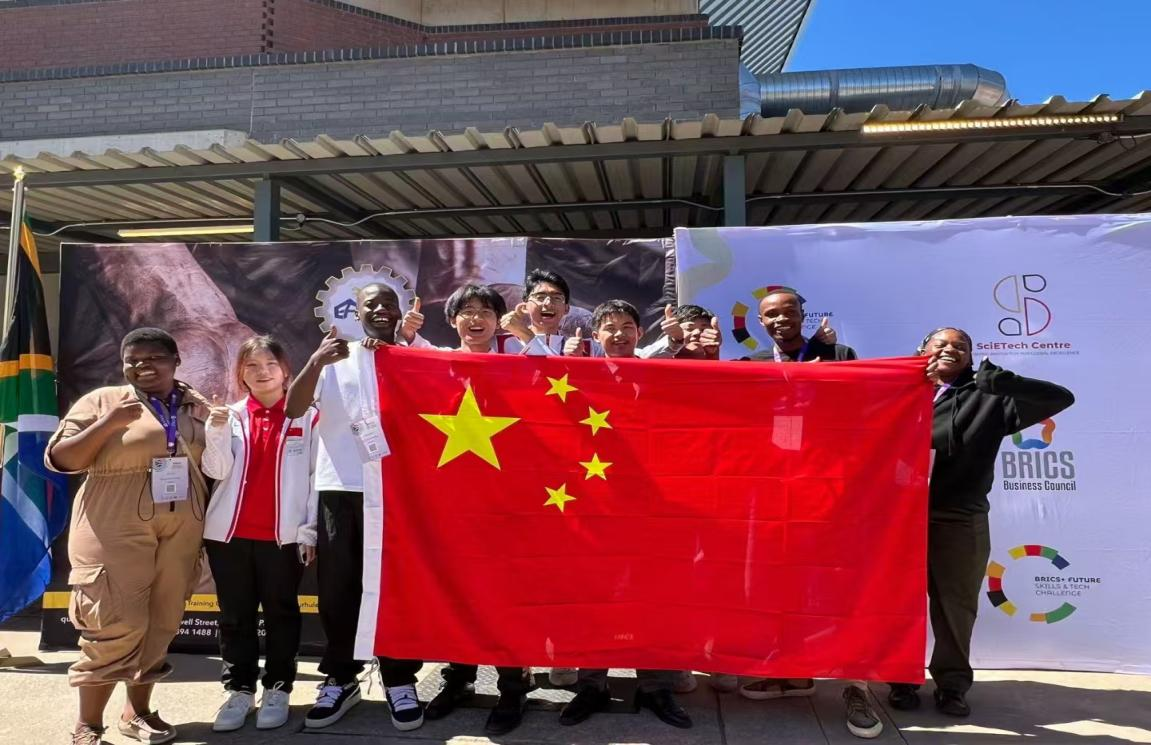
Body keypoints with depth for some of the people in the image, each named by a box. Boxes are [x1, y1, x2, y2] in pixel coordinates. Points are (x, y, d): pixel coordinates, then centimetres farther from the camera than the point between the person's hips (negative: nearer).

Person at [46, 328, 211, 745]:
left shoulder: (196, 407, 11)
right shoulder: (103, 401, 0)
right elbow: (60, 460, -5)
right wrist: (109, 423, -15)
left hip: (181, 530, 4)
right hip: (116, 531, -4)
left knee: (161, 623, 9)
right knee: (115, 624, -4)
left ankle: (138, 711, 25)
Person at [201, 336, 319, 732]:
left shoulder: (307, 416, -2)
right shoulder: (230, 415, 8)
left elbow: (317, 477, -2)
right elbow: (216, 471, 0)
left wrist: (310, 531, -5)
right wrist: (217, 432, -15)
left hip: (284, 535, -3)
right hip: (229, 534, 3)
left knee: (280, 613, 8)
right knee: (236, 616, 10)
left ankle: (277, 689, 19)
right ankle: (239, 690, 22)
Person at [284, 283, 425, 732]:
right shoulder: (334, 359, 8)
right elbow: (294, 409, -3)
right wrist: (315, 362, -19)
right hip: (339, 488, 2)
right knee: (336, 587, 8)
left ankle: (399, 679, 14)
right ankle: (340, 678, 22)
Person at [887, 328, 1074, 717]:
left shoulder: (988, 398, 6)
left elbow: (1060, 397, -3)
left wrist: (993, 377, -14)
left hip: (961, 520, 1)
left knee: (956, 605, 11)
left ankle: (952, 683, 26)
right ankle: (903, 679, 22)